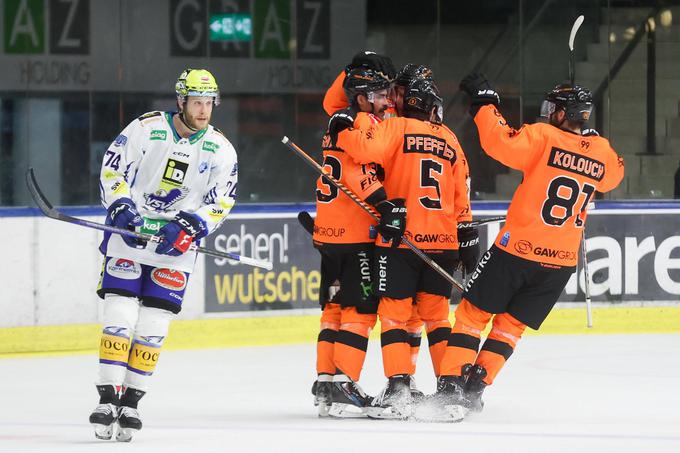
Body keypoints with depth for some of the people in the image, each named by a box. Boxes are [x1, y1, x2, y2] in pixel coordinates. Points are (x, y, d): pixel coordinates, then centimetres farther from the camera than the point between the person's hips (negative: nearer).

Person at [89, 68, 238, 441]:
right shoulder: (146, 128, -7)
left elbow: (220, 202, 0)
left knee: (153, 327, -1)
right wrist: (122, 208, -19)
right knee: (119, 316, -11)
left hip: (176, 245, 2)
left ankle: (130, 402, 6)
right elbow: (112, 169, -4)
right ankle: (107, 399, -10)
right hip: (130, 231, -2)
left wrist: (189, 228, -16)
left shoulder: (221, 150, 1)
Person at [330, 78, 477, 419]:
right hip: (443, 241, 4)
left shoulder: (397, 128, 0)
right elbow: (462, 197, 16)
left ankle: (398, 389, -13)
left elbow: (368, 148, -20)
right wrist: (467, 240, 22)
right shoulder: (450, 141, 15)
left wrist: (341, 131, -3)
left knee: (394, 312, -1)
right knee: (436, 314, 14)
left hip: (399, 238, -4)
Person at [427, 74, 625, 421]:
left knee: (473, 312, 8)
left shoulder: (544, 137, -11)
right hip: (561, 261, 4)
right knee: (511, 324, 17)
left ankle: (451, 385, -2)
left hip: (517, 249, -4)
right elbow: (613, 175, 28)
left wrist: (485, 102, -10)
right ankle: (475, 388, 8)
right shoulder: (603, 154, 5)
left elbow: (500, 142, -22)